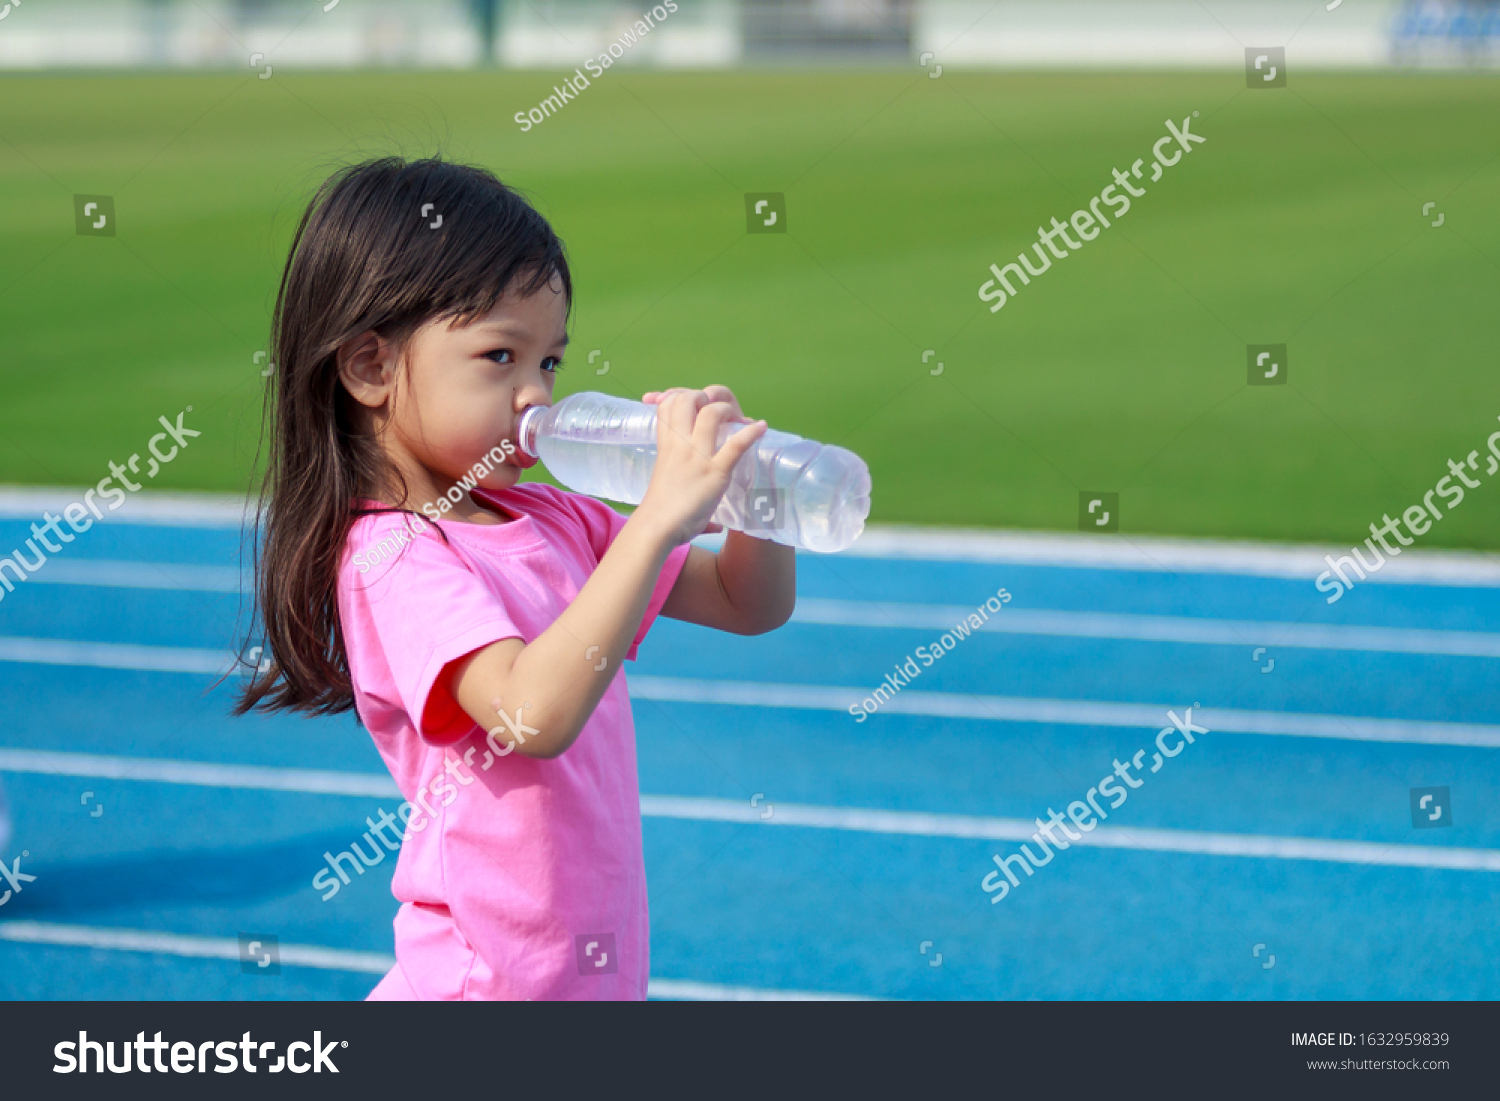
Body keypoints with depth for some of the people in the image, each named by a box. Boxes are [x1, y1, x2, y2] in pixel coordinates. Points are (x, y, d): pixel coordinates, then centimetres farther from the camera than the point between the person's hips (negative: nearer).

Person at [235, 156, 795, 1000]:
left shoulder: (551, 521, 7)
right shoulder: (394, 557, -17)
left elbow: (751, 606, 14)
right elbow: (533, 714, -34)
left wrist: (750, 485, -6)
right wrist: (660, 519, -34)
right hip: (485, 980, -8)